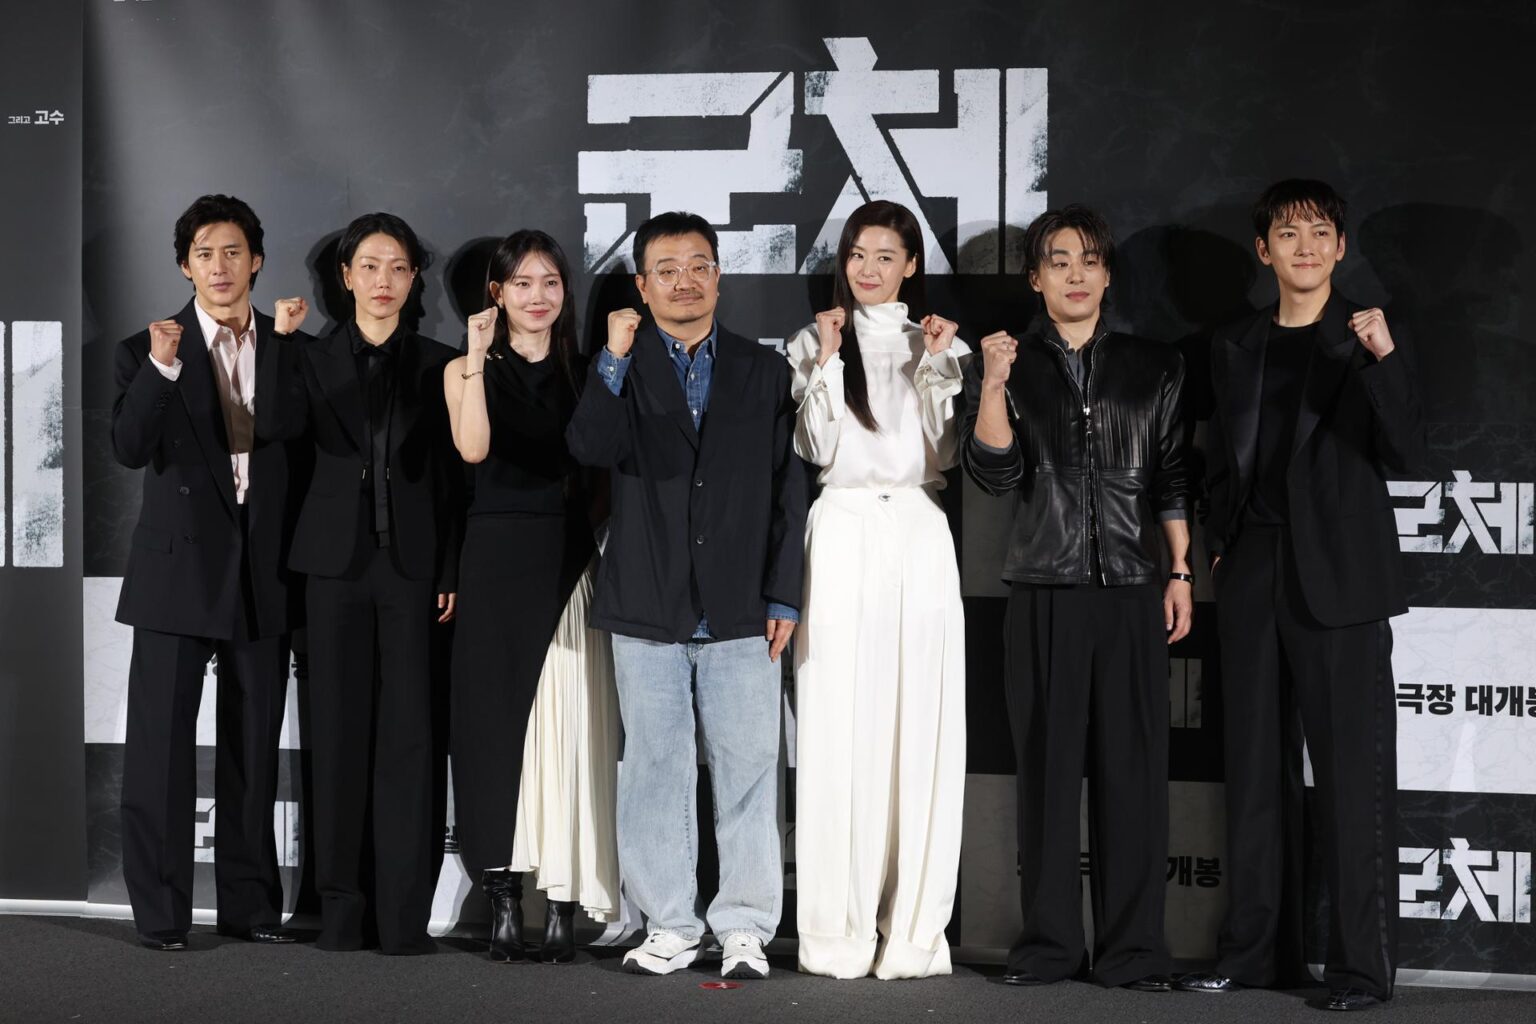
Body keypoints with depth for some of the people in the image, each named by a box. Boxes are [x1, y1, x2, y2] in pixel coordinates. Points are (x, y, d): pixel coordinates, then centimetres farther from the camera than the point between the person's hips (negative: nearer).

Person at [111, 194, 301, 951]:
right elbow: (130, 449, -15)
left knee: (254, 746, 9)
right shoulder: (148, 350, 2)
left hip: (265, 574, 3)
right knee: (161, 745, -2)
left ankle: (249, 902, 18)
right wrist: (161, 369, -24)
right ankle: (160, 911, 6)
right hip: (179, 570, -2)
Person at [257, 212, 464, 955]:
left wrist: (451, 573, -1)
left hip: (412, 564, -1)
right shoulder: (314, 357, 8)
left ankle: (404, 913, 0)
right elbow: (276, 425, -11)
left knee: (405, 733, -3)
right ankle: (342, 906, 9)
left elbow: (451, 477, 5)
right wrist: (283, 341, -17)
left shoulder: (437, 363, 8)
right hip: (337, 561, 1)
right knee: (339, 730, 2)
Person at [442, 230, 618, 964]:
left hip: (570, 556, 1)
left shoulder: (584, 372, 11)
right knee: (497, 717, -1)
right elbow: (473, 448, -12)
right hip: (497, 555, -1)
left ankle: (563, 905, 0)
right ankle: (504, 901, 4)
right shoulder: (467, 371, 8)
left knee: (568, 722, -3)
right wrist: (478, 357, -13)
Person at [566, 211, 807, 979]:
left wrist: (783, 598, 1)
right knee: (655, 770, 5)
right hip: (648, 607, 0)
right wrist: (614, 360, -24)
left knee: (749, 770, 1)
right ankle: (669, 925, 14)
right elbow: (589, 448, -13)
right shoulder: (623, 368, 6)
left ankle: (745, 926, 9)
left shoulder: (764, 371, 8)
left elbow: (787, 493, 6)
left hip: (741, 611, 0)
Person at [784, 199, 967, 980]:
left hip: (918, 534, 1)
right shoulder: (814, 342, 9)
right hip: (844, 532, -1)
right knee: (841, 724, -3)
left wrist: (937, 366, -3)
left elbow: (945, 453, 4)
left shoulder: (938, 343, 12)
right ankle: (840, 927, 2)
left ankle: (914, 925, 3)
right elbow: (817, 448, -1)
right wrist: (828, 360, -6)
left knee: (921, 724, -2)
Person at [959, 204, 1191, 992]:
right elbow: (995, 473, -3)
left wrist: (1181, 573, 5)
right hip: (1045, 593, 0)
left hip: (1131, 591, 1)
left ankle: (1131, 948, 6)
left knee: (1132, 766, 0)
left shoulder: (1154, 367, 10)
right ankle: (1048, 942, 9)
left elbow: (1173, 478, 11)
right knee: (1048, 764, 2)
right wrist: (993, 386, -15)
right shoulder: (1009, 367, 7)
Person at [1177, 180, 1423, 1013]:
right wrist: (1216, 547, 8)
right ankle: (1250, 951, 15)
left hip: (1338, 579, -4)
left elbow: (1405, 454, -11)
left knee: (1352, 772, -4)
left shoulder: (1368, 340, 1)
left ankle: (1362, 965, 1)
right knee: (1255, 767, 8)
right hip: (1252, 578, 5)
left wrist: (1383, 359, -23)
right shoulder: (1234, 348, 13)